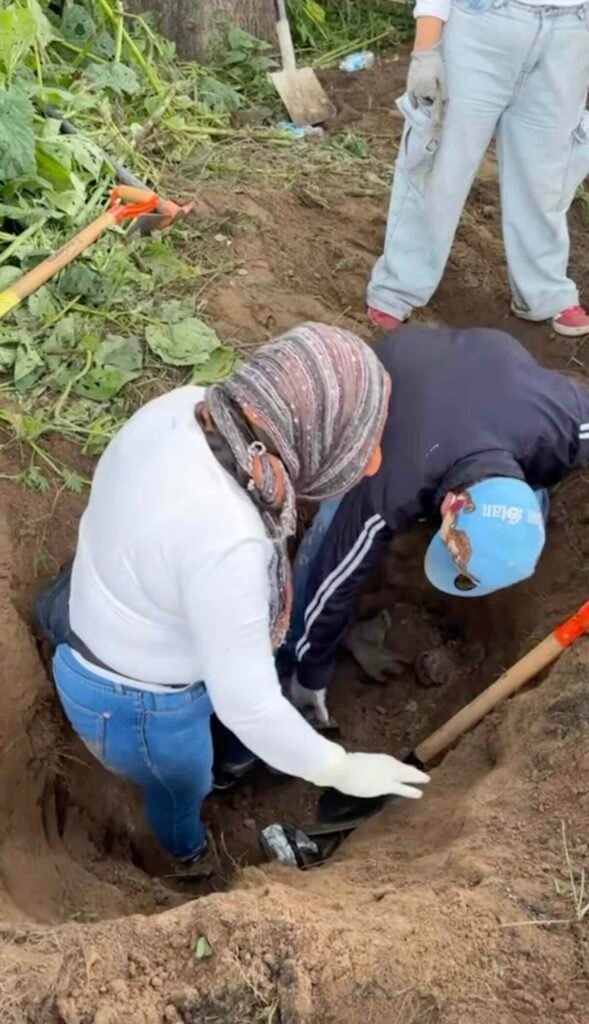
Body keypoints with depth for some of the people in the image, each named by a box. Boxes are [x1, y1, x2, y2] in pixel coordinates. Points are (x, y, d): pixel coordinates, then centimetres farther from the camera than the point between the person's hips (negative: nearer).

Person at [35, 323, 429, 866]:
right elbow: (248, 704, -31)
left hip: (106, 628, 6)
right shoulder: (226, 542, -42)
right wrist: (340, 770, -15)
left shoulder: (186, 408, -18)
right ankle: (190, 852, 63)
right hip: (137, 699, -5)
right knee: (183, 786, 30)